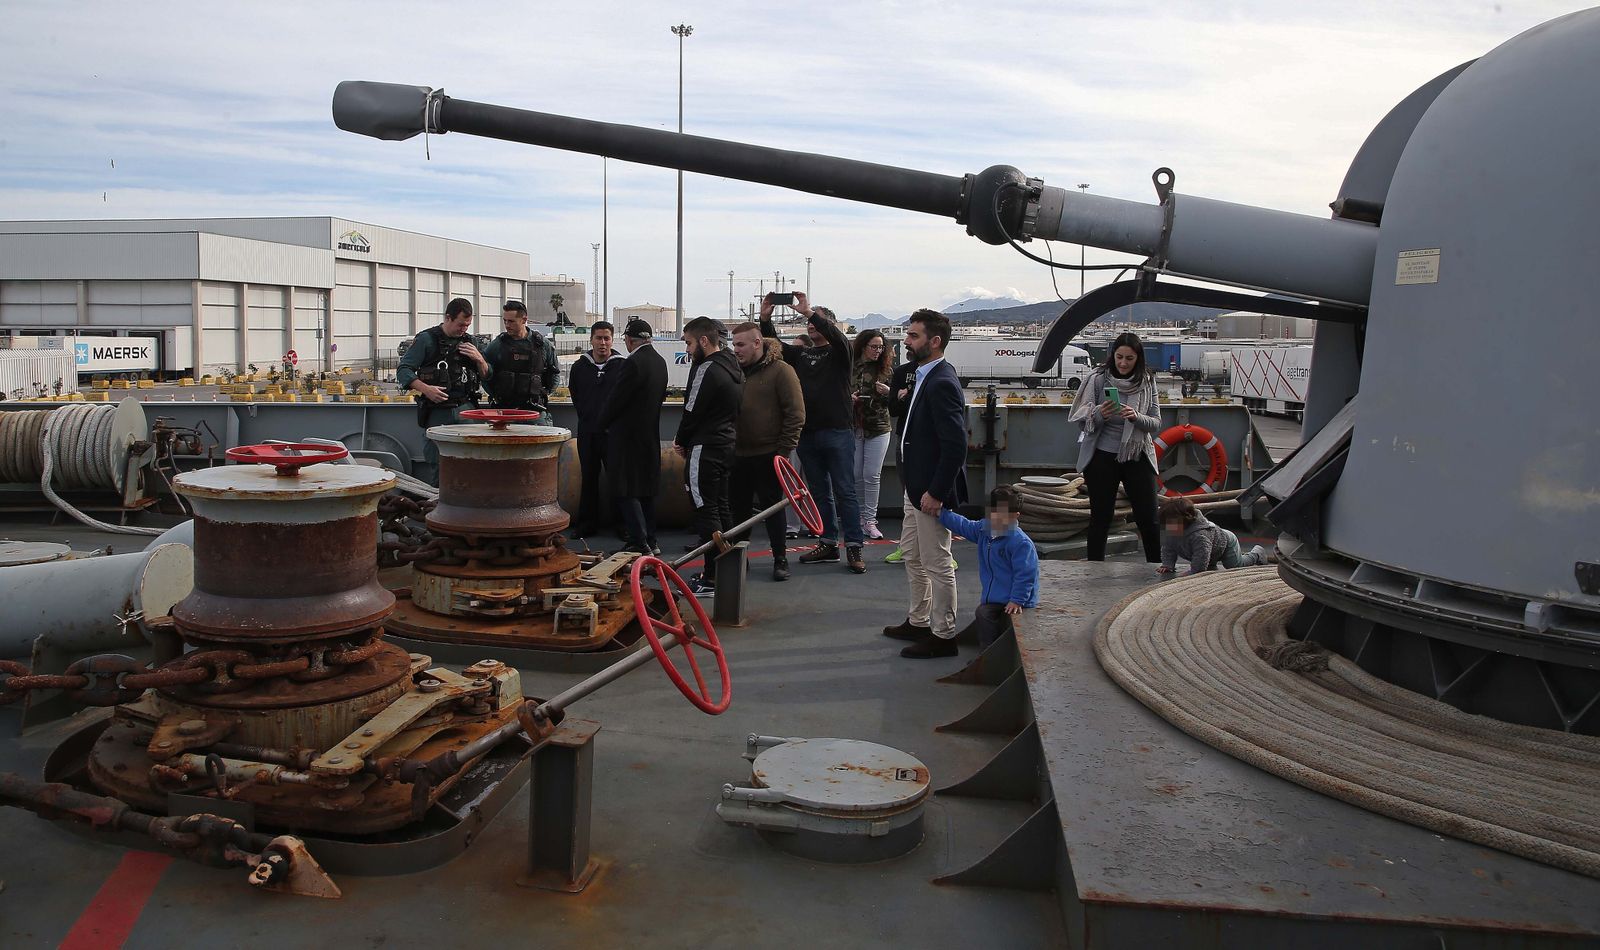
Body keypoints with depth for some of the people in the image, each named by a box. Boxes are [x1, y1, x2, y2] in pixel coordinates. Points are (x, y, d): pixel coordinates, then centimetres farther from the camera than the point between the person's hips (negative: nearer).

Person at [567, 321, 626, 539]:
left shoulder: (622, 366, -3)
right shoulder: (580, 367, 8)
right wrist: (587, 417, 15)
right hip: (587, 431, 4)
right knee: (589, 478, 9)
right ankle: (587, 523, 16)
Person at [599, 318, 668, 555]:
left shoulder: (633, 363, -18)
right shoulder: (660, 362, 8)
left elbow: (616, 399, -14)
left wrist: (604, 423, 2)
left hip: (628, 436, -9)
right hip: (651, 433, 9)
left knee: (627, 492, -5)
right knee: (647, 491, 14)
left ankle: (640, 543, -8)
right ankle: (650, 542, 20)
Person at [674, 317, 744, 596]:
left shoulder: (707, 369, -17)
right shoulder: (733, 366, 13)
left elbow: (692, 412, -14)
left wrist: (681, 442, 5)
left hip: (705, 449, -10)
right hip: (727, 445, 10)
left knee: (706, 512, -6)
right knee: (720, 508, 15)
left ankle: (712, 578, -5)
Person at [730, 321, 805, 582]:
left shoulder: (780, 371, -9)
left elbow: (796, 414, -11)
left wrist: (783, 450, -14)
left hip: (768, 455, -5)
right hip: (738, 454, 6)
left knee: (772, 507, 3)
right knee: (738, 507, 11)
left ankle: (780, 559, 15)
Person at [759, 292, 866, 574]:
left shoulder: (839, 352, 0)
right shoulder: (801, 354, 16)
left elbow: (837, 336, -20)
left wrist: (810, 311, -28)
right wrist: (765, 319, -7)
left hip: (836, 432, -6)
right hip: (808, 434, 6)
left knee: (845, 492, -4)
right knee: (819, 493, 11)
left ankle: (854, 547, -2)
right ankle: (828, 544, 19)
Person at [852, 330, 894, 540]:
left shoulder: (886, 371, 3)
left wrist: (888, 392, -12)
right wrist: (848, 399, -13)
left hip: (878, 429, 0)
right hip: (854, 428, 0)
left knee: (872, 476, -3)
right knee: (856, 476, 5)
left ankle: (870, 521, 2)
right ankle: (860, 518, 17)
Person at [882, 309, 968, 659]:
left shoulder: (942, 383, -22)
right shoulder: (924, 376, 9)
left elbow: (955, 446, -26)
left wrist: (936, 493, -24)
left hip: (932, 489, -11)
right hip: (916, 485, 11)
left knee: (937, 564, 1)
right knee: (912, 556, 21)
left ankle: (943, 636, 13)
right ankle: (918, 622, 36)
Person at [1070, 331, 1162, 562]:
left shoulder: (1147, 382, 2)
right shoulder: (1098, 379, -4)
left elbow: (1156, 423, 1)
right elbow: (1082, 419, -2)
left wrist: (1136, 417, -20)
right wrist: (1099, 414, -24)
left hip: (1137, 456, 1)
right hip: (1102, 456, -1)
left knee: (1147, 518, 2)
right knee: (1100, 517, 6)